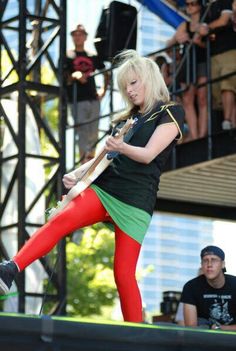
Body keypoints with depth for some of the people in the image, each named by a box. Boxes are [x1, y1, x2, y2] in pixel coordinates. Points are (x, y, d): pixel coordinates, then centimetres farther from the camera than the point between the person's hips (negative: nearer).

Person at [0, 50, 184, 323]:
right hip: (103, 188, 4)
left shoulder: (171, 113, 3)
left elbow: (148, 154, -10)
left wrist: (121, 147, -30)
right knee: (60, 220, -23)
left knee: (124, 274, -7)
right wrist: (76, 174, 5)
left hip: (135, 203, -4)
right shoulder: (125, 119, 22)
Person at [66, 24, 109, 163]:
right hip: (77, 100, -5)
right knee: (83, 135, -10)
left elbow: (105, 72, 25)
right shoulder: (67, 56, 2)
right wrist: (74, 76, -24)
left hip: (93, 99, 5)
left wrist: (104, 89, 13)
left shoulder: (93, 56, 14)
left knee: (94, 134, 8)